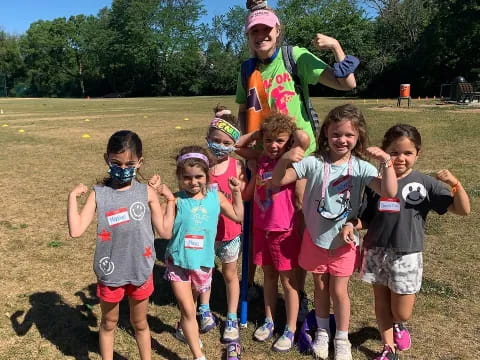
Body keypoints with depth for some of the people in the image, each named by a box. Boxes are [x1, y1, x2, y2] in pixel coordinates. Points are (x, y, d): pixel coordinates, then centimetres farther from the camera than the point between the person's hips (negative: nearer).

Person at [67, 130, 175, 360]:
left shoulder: (147, 193, -7)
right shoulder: (98, 194, -9)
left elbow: (165, 232, -6)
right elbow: (76, 231, -17)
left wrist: (170, 199, -7)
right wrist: (73, 196, -16)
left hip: (141, 272, 1)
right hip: (110, 272, 0)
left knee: (139, 323, 21)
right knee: (108, 324, 22)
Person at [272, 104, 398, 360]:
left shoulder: (361, 167, -11)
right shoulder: (314, 162, -14)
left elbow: (389, 192, -21)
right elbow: (278, 180, -18)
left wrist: (387, 162, -34)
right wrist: (285, 159, -37)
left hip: (343, 241, 0)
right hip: (315, 238, 1)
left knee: (339, 291, 11)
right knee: (320, 288, 18)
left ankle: (342, 339, 34)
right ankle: (322, 332, 41)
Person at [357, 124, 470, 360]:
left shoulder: (426, 183, -7)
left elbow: (463, 210, -8)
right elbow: (367, 218, 4)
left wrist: (455, 184, -25)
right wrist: (353, 225, -16)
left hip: (407, 255, -1)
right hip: (376, 251, 2)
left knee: (401, 313, 7)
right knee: (381, 303, 15)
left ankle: (397, 325, 44)